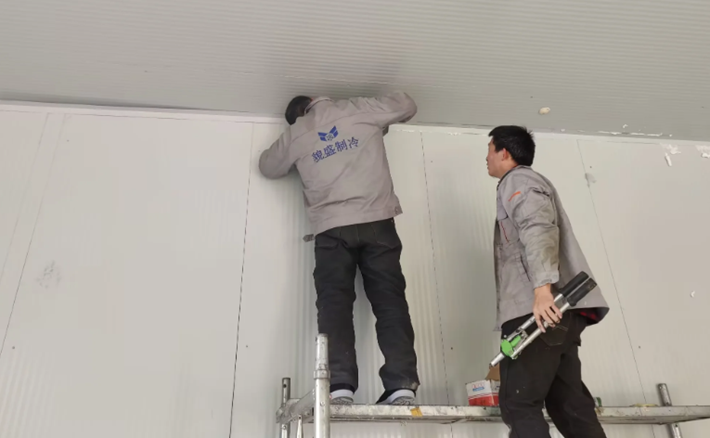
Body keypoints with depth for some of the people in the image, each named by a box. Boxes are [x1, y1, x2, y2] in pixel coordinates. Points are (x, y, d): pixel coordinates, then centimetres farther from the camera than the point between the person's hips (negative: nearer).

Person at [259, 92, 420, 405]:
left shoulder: (295, 135, 15)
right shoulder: (358, 110, 12)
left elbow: (267, 167, 30)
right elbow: (407, 105, 20)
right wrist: (380, 125, 37)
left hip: (333, 228, 0)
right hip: (377, 222, 0)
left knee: (334, 304, -5)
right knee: (390, 302, -3)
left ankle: (339, 388, -19)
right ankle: (402, 387, -12)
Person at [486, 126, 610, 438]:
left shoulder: (518, 181, 1)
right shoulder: (524, 184, 32)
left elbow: (539, 229, -19)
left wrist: (542, 287, -31)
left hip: (541, 308, -10)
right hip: (556, 311, 10)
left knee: (518, 403, -10)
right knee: (567, 402, 8)